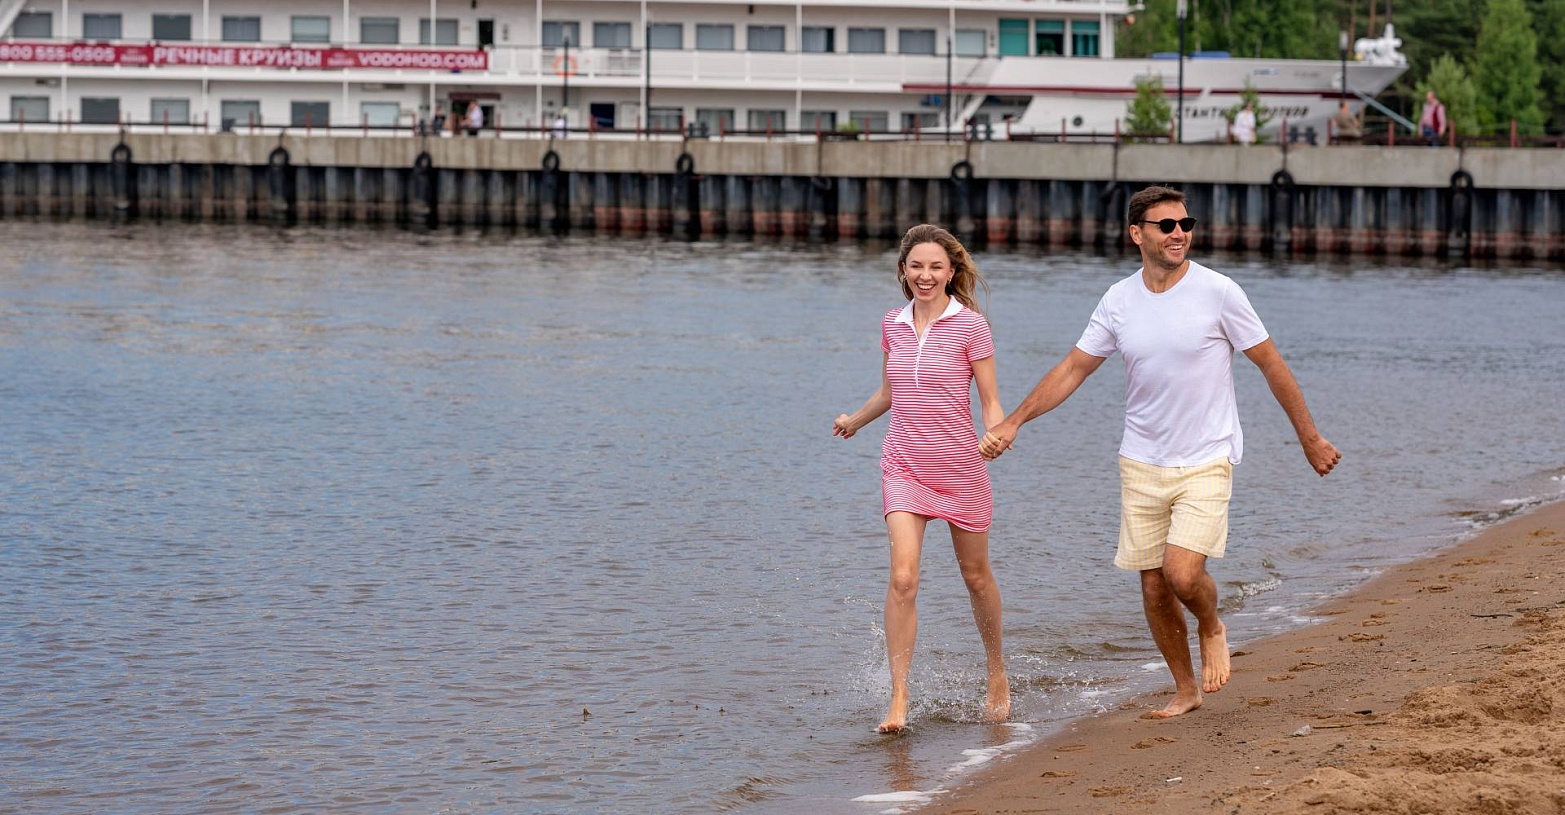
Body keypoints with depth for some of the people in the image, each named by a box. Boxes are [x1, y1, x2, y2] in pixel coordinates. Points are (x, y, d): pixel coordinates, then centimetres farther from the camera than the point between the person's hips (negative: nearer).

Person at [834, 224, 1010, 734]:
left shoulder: (970, 325, -7)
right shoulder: (893, 324, 5)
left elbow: (990, 401, -6)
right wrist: (854, 421, 38)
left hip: (959, 466, -2)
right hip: (904, 467, 2)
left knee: (976, 576, 14)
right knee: (903, 578, -14)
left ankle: (997, 674, 38)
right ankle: (898, 700, -14)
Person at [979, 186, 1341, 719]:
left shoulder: (1218, 293, -10)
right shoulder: (1119, 301, 0)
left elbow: (1272, 365, -1)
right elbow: (1073, 369, 8)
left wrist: (1311, 439, 3)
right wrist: (1012, 423, 0)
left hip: (1206, 461, -4)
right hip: (1142, 463, 4)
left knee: (1183, 573, -20)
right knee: (1153, 586, 7)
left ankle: (1211, 628, 15)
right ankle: (1186, 690, 25)